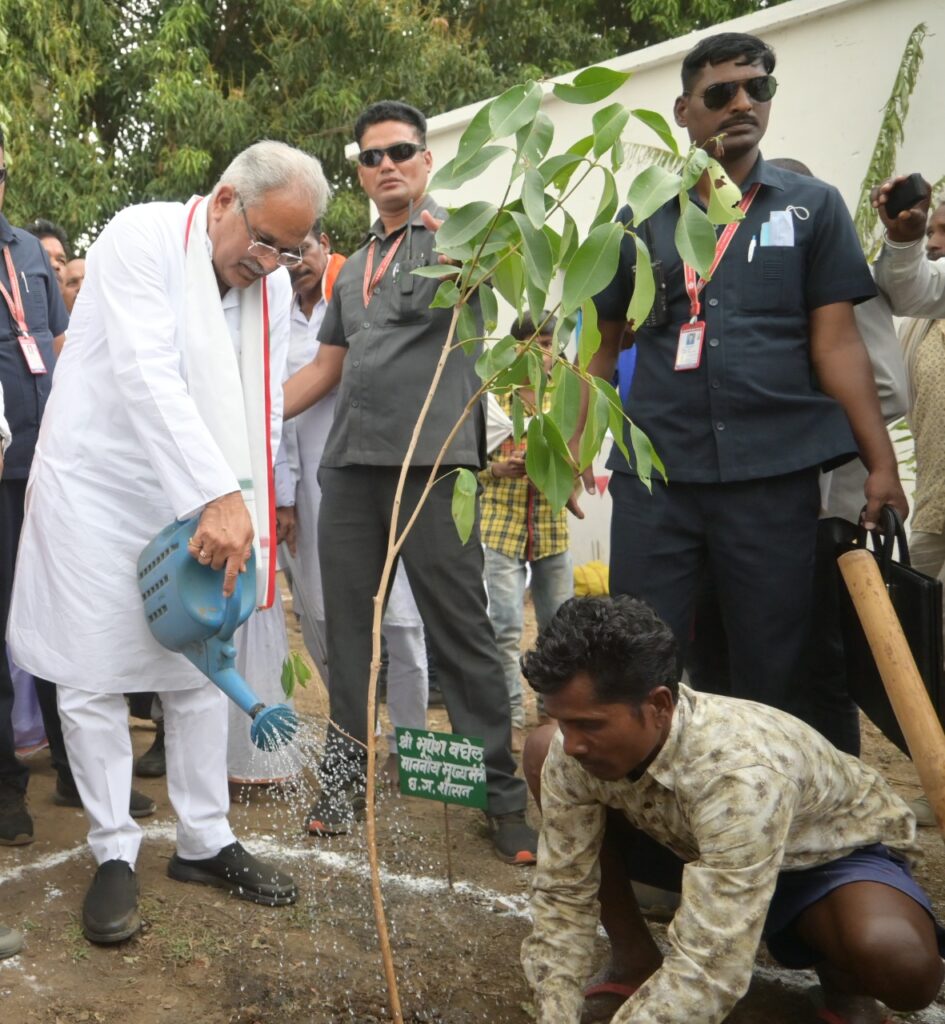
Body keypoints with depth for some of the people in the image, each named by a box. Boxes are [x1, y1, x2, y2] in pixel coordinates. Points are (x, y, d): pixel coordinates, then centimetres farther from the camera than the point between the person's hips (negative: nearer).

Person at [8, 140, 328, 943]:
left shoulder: (273, 287, 1)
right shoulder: (142, 237, -15)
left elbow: (262, 414, 1)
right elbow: (146, 376, -27)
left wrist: (241, 505, -12)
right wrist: (217, 496, -33)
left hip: (200, 503, 5)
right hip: (97, 488, -5)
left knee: (202, 673, 8)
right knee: (94, 680, 0)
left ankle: (205, 842, 22)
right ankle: (115, 853, 15)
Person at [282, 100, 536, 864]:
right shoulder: (353, 268, 21)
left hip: (431, 460, -6)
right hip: (351, 462, 6)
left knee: (460, 628, -4)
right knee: (349, 626, 10)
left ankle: (502, 792, 6)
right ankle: (347, 771, 22)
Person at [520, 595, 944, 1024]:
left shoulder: (742, 775, -43)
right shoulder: (573, 751, -26)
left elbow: (707, 972, -44)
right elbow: (561, 892, -17)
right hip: (695, 842, 5)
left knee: (900, 962, -39)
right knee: (539, 751, -14)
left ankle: (842, 976, -1)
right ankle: (634, 956, 0)